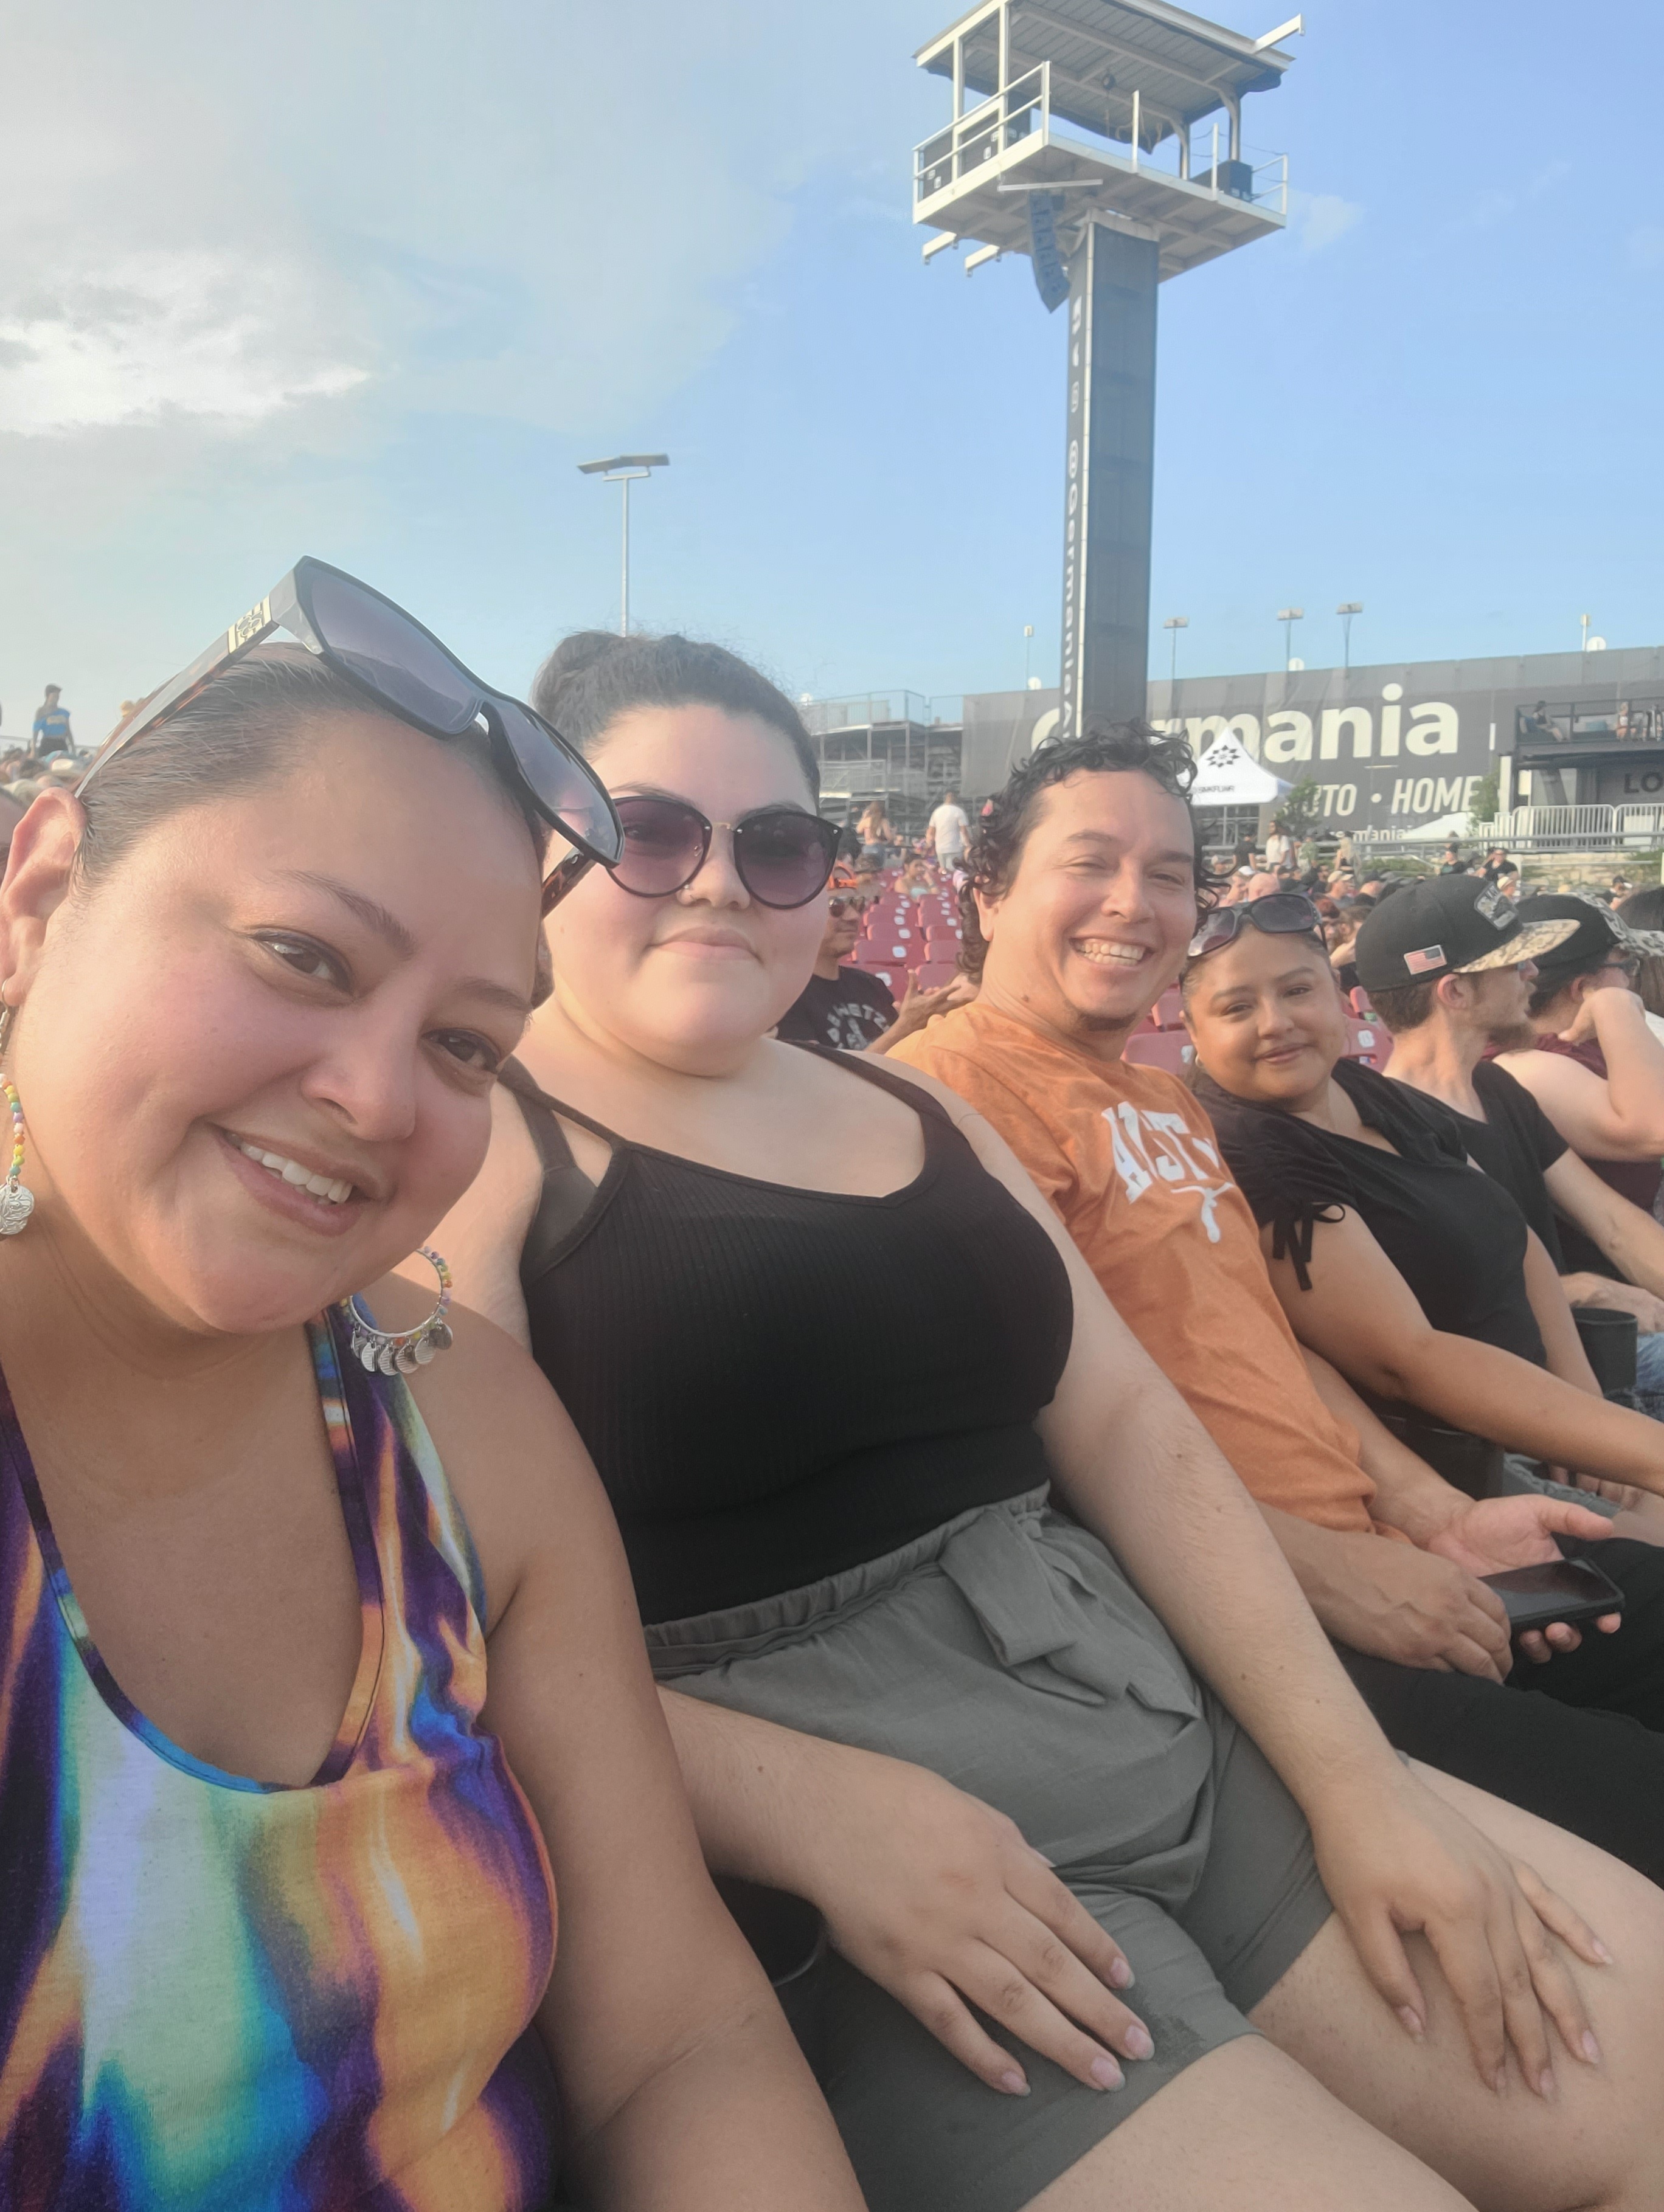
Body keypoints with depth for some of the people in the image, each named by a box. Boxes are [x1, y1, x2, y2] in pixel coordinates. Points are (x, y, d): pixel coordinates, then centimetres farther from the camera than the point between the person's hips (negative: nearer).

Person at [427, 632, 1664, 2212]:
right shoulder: (486, 1136, -6)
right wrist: (822, 1819, -23)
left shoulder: (916, 1114, 13)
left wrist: (1354, 1772, 1)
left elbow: (1128, 1427, 9)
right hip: (805, 1799, -6)